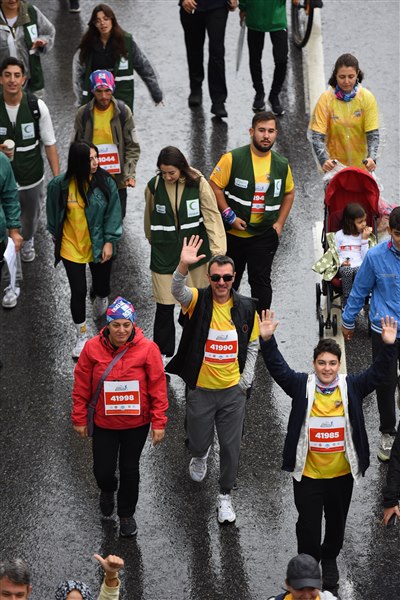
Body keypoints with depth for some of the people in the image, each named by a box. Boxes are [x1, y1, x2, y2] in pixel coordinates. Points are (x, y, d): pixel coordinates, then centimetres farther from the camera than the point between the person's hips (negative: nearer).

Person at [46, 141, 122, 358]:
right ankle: (81, 336, 20)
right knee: (78, 291, 2)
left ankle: (101, 300, 55)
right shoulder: (59, 185, -15)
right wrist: (55, 235, 13)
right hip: (71, 247, -1)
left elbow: (113, 213, -7)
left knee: (101, 286, 16)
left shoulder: (105, 182, -15)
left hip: (99, 246, 1)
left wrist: (109, 241, -9)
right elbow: (53, 212, 3)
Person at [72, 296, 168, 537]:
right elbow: (81, 387, -3)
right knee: (103, 470, 8)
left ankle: (127, 514, 38)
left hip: (136, 424, -1)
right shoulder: (92, 348, -13)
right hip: (103, 423, 1)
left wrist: (159, 422, -9)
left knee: (130, 469, 14)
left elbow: (158, 387, -10)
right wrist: (80, 419, 1)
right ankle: (107, 490, 46)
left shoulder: (147, 348, -17)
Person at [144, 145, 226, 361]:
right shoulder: (154, 186, -6)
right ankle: (161, 356, 13)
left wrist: (217, 252, -14)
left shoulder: (198, 184, -9)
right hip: (164, 254, 0)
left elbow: (212, 218, -9)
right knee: (164, 307, 0)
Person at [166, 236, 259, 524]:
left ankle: (225, 495, 27)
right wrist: (184, 266, -54)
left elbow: (252, 345, 6)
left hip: (234, 391, 1)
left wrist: (246, 379, -3)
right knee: (198, 440, 17)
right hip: (201, 389, -1)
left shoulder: (246, 307, -5)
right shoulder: (198, 300, -12)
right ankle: (199, 458, 54)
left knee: (231, 446, 7)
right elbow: (177, 290, -35)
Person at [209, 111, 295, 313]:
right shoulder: (233, 159, -13)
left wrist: (279, 223, 4)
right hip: (232, 233, -1)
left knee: (261, 281, -1)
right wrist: (230, 216, -16)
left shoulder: (282, 165, -2)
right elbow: (214, 186, -11)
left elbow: (289, 193, 14)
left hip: (264, 235, 1)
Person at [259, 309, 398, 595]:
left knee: (337, 521, 20)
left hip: (341, 473, 2)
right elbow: (278, 367, -16)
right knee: (308, 524, 9)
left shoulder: (351, 387, -5)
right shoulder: (302, 385, -8)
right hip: (308, 472, -2)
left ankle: (330, 560, 45)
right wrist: (267, 340, -30)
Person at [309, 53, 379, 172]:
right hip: (334, 166, -1)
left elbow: (373, 133, -11)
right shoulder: (326, 99, -10)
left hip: (361, 166, 1)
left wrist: (371, 157, -30)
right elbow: (317, 135, -15)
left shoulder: (367, 98, -7)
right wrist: (324, 160, -33)